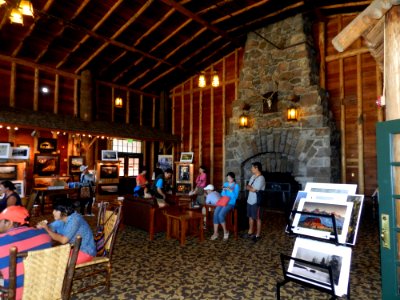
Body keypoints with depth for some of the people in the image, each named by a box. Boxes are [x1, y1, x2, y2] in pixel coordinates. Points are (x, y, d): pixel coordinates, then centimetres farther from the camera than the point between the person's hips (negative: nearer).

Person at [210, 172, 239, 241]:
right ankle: (215, 233, -10)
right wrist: (223, 190, -6)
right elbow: (222, 195, 13)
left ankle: (226, 231, -6)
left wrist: (230, 190, -20)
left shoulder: (236, 186, 0)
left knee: (221, 215, -27)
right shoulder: (225, 184, 15)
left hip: (230, 203, -5)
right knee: (215, 214, -19)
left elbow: (235, 196, -10)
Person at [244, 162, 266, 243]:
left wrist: (249, 187, -4)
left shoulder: (261, 178, -20)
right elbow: (247, 187, 8)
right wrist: (251, 187, -12)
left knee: (257, 218, 5)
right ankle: (250, 232, 32)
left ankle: (258, 235, 18)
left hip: (256, 202, -8)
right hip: (250, 200, 8)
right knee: (250, 217, 18)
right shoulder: (253, 176, 8)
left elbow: (253, 190, -23)